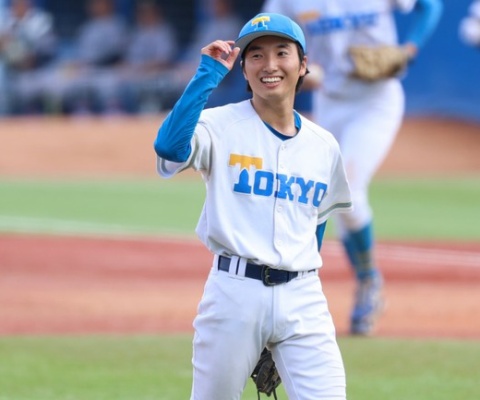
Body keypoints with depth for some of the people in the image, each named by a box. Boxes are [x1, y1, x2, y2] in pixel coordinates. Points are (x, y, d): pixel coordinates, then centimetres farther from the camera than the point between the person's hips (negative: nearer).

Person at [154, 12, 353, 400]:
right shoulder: (221, 125, -3)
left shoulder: (324, 146, 11)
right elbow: (169, 148, -24)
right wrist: (208, 74, -20)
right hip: (234, 290, -3)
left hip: (303, 297, 3)